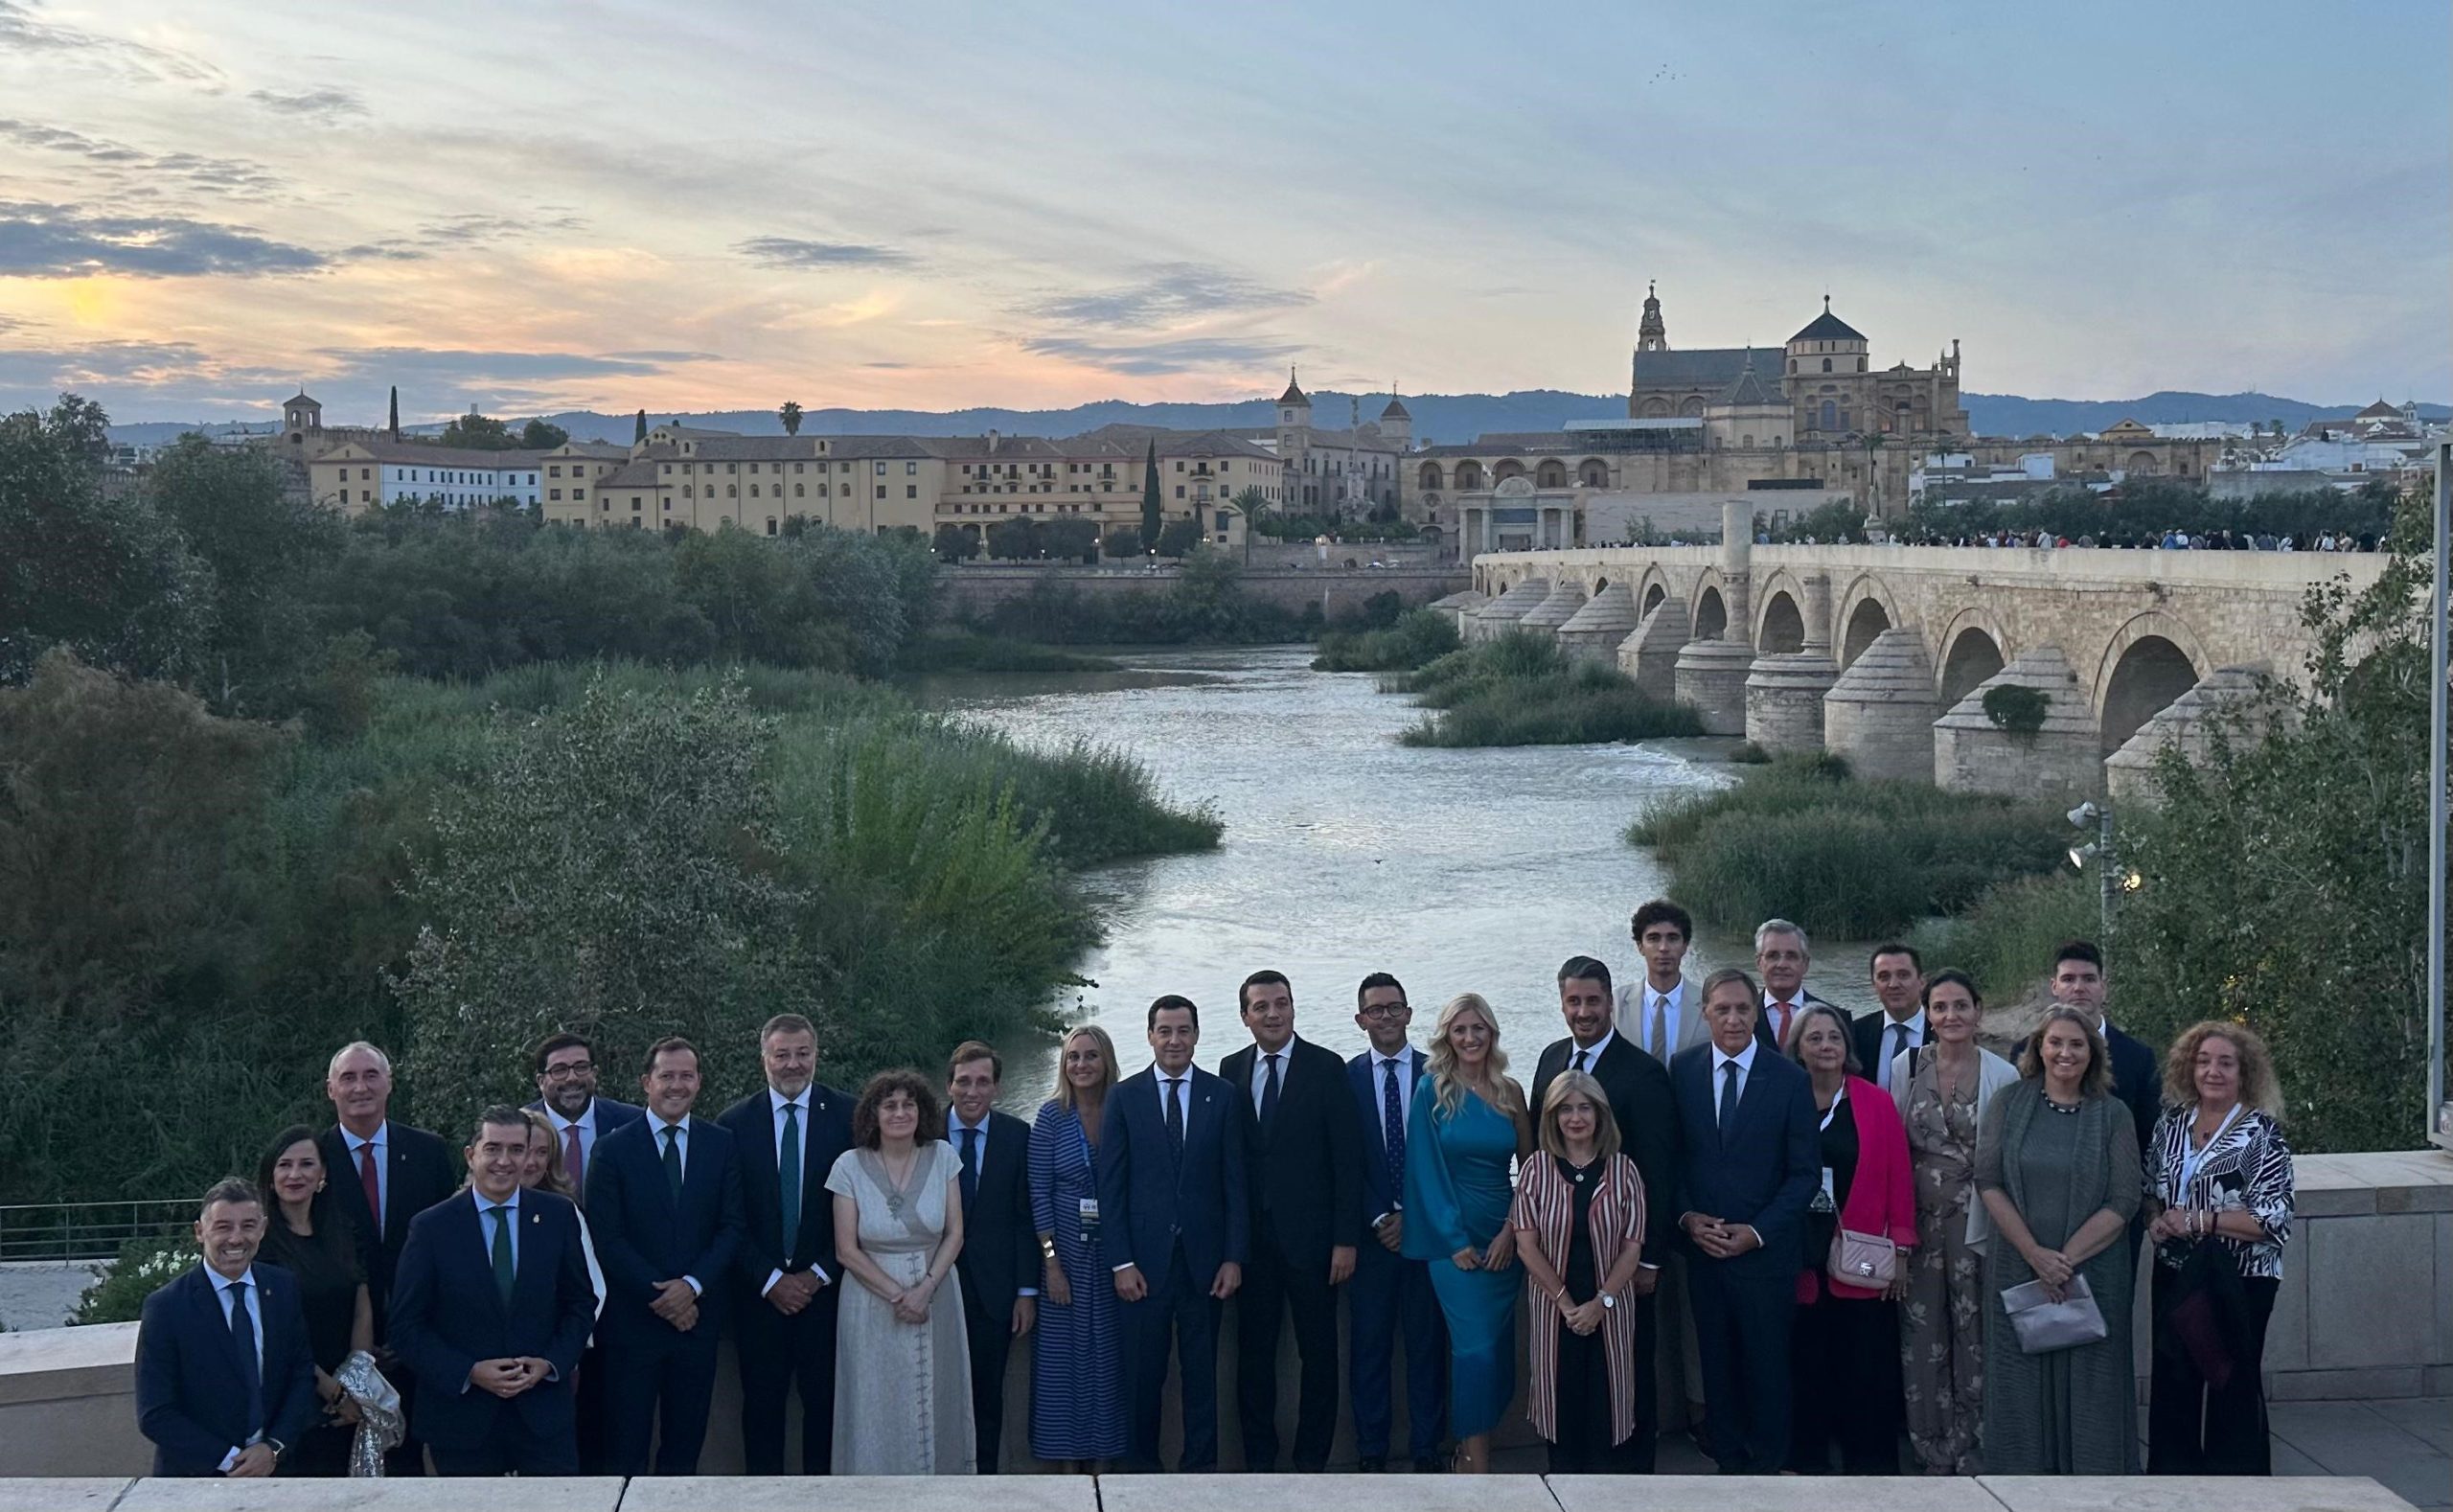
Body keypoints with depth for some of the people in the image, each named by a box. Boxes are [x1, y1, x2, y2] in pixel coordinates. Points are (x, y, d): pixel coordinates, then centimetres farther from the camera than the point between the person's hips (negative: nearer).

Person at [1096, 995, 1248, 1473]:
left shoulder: (1222, 1096, 5)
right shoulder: (1124, 1097, 2)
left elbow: (1235, 1182, 4)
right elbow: (1111, 1185, 1)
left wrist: (1234, 1257, -2)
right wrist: (1121, 1262, -6)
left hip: (1203, 1258, 1)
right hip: (1144, 1259, -1)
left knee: (1202, 1370, 7)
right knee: (1143, 1373, 5)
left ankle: (1201, 1464, 16)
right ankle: (1142, 1464, 17)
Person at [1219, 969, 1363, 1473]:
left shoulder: (1326, 1068, -4)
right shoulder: (1231, 1070, 6)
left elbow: (1347, 1159, -6)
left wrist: (1346, 1239, -10)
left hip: (1310, 1237, -3)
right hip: (1251, 1237, 3)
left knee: (1318, 1352, 5)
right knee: (1253, 1351, 9)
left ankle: (1312, 1460, 16)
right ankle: (1258, 1460, 20)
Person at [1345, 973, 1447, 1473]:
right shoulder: (1345, 1078, 4)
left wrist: (1412, 1218, -6)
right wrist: (1378, 1219, -7)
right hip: (1371, 1231, 0)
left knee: (1427, 1342, 4)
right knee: (1369, 1344, 2)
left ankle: (1427, 1448, 11)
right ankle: (1371, 1451, 9)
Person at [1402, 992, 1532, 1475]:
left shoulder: (1509, 1093, 7)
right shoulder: (1432, 1091, -3)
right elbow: (1425, 1169, -5)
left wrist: (1511, 1230, -4)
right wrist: (1456, 1240, -10)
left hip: (1504, 1238, 4)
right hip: (1454, 1237, -4)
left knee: (1499, 1345, 4)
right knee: (1476, 1347, -10)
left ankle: (1469, 1451, 15)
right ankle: (1477, 1464, -4)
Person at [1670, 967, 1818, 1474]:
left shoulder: (1790, 1079, -5)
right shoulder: (1683, 1070, 2)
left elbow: (1805, 1172, -3)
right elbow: (1670, 1154, 7)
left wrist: (1757, 1232, -11)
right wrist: (1687, 1217, -7)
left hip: (1766, 1248, -2)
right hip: (1702, 1244, 2)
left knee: (1767, 1364, 5)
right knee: (1716, 1361, 10)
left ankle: (1767, 1465, 20)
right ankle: (1728, 1461, 23)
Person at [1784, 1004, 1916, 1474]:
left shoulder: (1876, 1103, 2)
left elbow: (1898, 1180, 3)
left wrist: (1901, 1251, -1)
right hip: (1800, 1262, 0)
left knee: (1867, 1371, 1)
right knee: (1805, 1367, 5)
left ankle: (1869, 1462, 14)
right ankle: (1808, 1460, 17)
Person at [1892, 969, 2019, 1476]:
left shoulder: (2002, 1075, -3)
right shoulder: (1906, 1068, 3)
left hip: (1976, 1219, -2)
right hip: (1919, 1218, 2)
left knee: (1973, 1334, 1)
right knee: (1922, 1334, 5)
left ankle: (1968, 1453, 12)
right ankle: (1932, 1449, 16)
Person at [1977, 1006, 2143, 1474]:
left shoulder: (2112, 1114, 1)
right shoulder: (2009, 1103, 2)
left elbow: (2123, 1202, -5)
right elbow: (1989, 1181, -4)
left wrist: (2065, 1259, -15)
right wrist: (2036, 1253, -14)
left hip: (2092, 1271, -1)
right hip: (2017, 1267, 1)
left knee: (2088, 1386, 3)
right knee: (2020, 1380, 5)